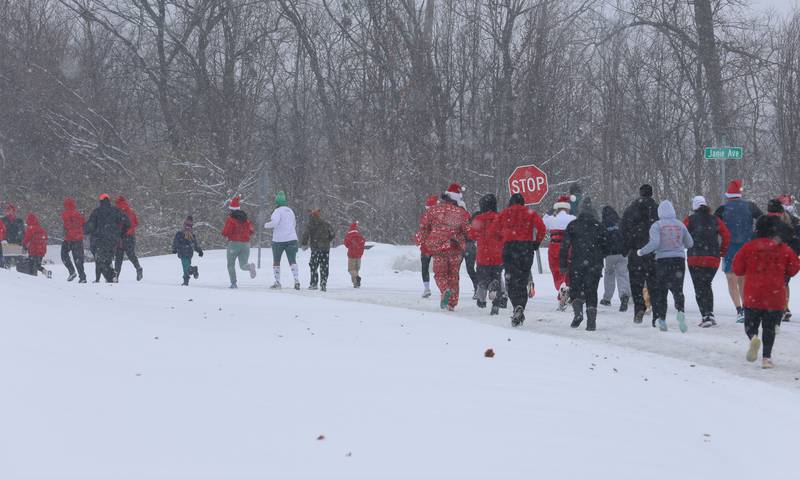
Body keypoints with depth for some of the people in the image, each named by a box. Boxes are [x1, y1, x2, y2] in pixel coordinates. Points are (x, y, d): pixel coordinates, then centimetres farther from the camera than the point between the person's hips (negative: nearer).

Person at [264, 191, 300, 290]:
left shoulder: (278, 211, -9)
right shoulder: (290, 211, 14)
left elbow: (274, 222, -23)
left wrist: (267, 225, -4)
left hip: (279, 240, -5)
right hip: (292, 238, 5)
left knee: (276, 261, 10)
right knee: (292, 261, -1)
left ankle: (277, 282, 9)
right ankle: (296, 280, -18)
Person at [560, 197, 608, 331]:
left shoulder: (573, 226, 1)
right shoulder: (599, 227, 5)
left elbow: (565, 245, -2)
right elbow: (605, 246, 9)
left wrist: (562, 264, 3)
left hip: (576, 264, -1)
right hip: (594, 265, 1)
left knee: (575, 289, 8)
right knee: (591, 292, 6)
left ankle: (578, 311, -17)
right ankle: (591, 321, -2)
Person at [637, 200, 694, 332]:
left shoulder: (656, 225, -6)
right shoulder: (680, 225, 5)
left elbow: (654, 243, -18)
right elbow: (690, 244, 10)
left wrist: (641, 252, -4)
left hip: (662, 260, -2)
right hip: (679, 260, 2)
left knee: (660, 291, 11)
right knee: (677, 289, 1)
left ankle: (661, 319, 10)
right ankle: (680, 310, -26)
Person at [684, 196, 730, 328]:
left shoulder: (690, 219, -1)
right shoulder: (715, 220, 6)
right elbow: (726, 235, 3)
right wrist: (723, 251, 13)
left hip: (695, 259, -3)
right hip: (713, 259, 3)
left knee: (700, 288, 0)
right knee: (707, 285, 20)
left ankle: (705, 316, -10)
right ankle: (710, 314, 13)